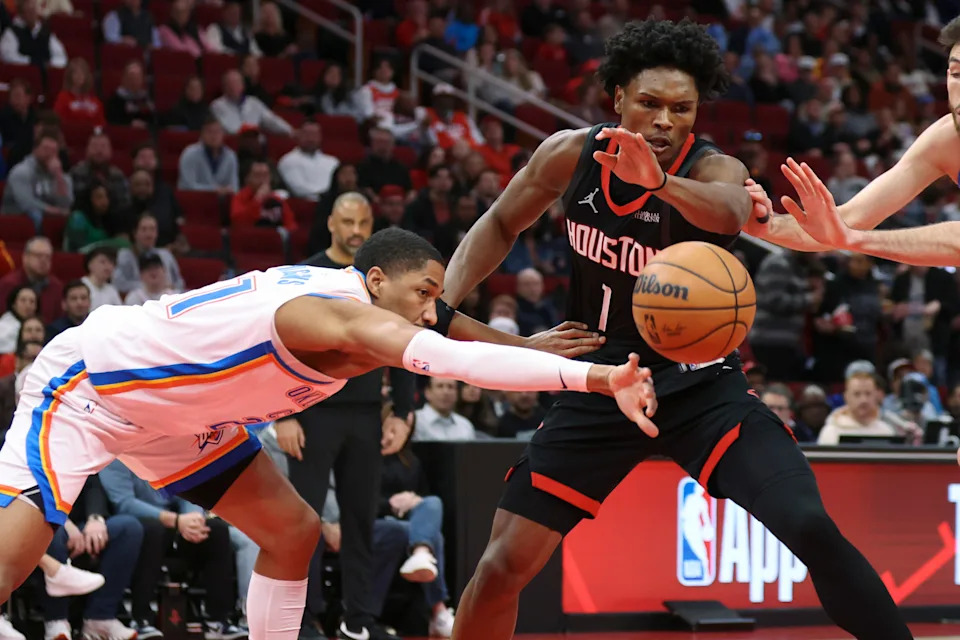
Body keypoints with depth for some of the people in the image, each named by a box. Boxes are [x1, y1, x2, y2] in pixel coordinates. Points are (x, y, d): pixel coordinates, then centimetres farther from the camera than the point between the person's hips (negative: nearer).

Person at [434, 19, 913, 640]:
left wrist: (660, 181, -67)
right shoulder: (572, 155, -9)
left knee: (812, 528, -23)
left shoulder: (714, 170, -20)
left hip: (701, 385, -3)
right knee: (503, 566, -2)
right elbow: (502, 224, 10)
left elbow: (729, 211, -46)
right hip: (602, 385, 3)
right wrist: (443, 304, -6)